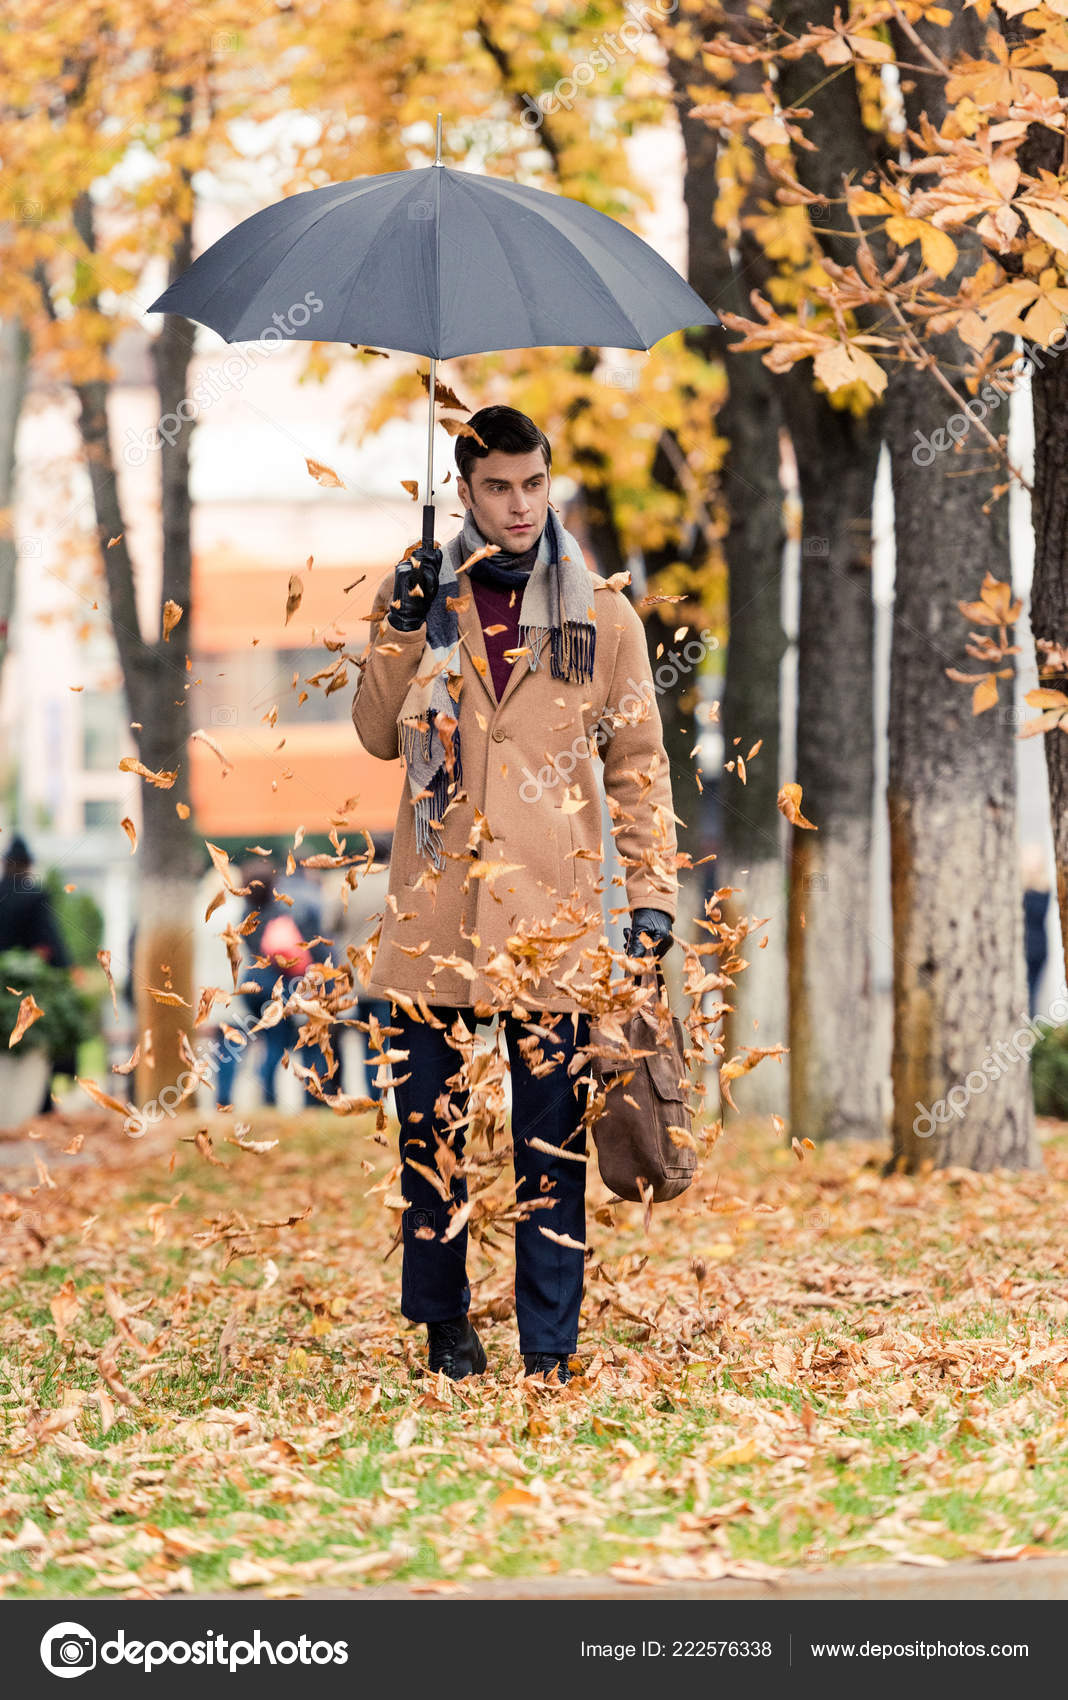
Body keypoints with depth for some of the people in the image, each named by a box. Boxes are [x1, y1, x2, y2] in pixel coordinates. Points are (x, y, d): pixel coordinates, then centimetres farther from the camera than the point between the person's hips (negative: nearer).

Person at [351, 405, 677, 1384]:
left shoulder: (600, 612, 6)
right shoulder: (424, 595, 8)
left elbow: (639, 762, 8)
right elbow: (378, 736, 6)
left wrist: (653, 891, 0)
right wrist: (401, 633, -8)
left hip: (550, 918, -1)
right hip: (435, 909, 1)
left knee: (553, 1144, 1)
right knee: (430, 1133, 7)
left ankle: (549, 1343, 6)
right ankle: (443, 1323, 20)